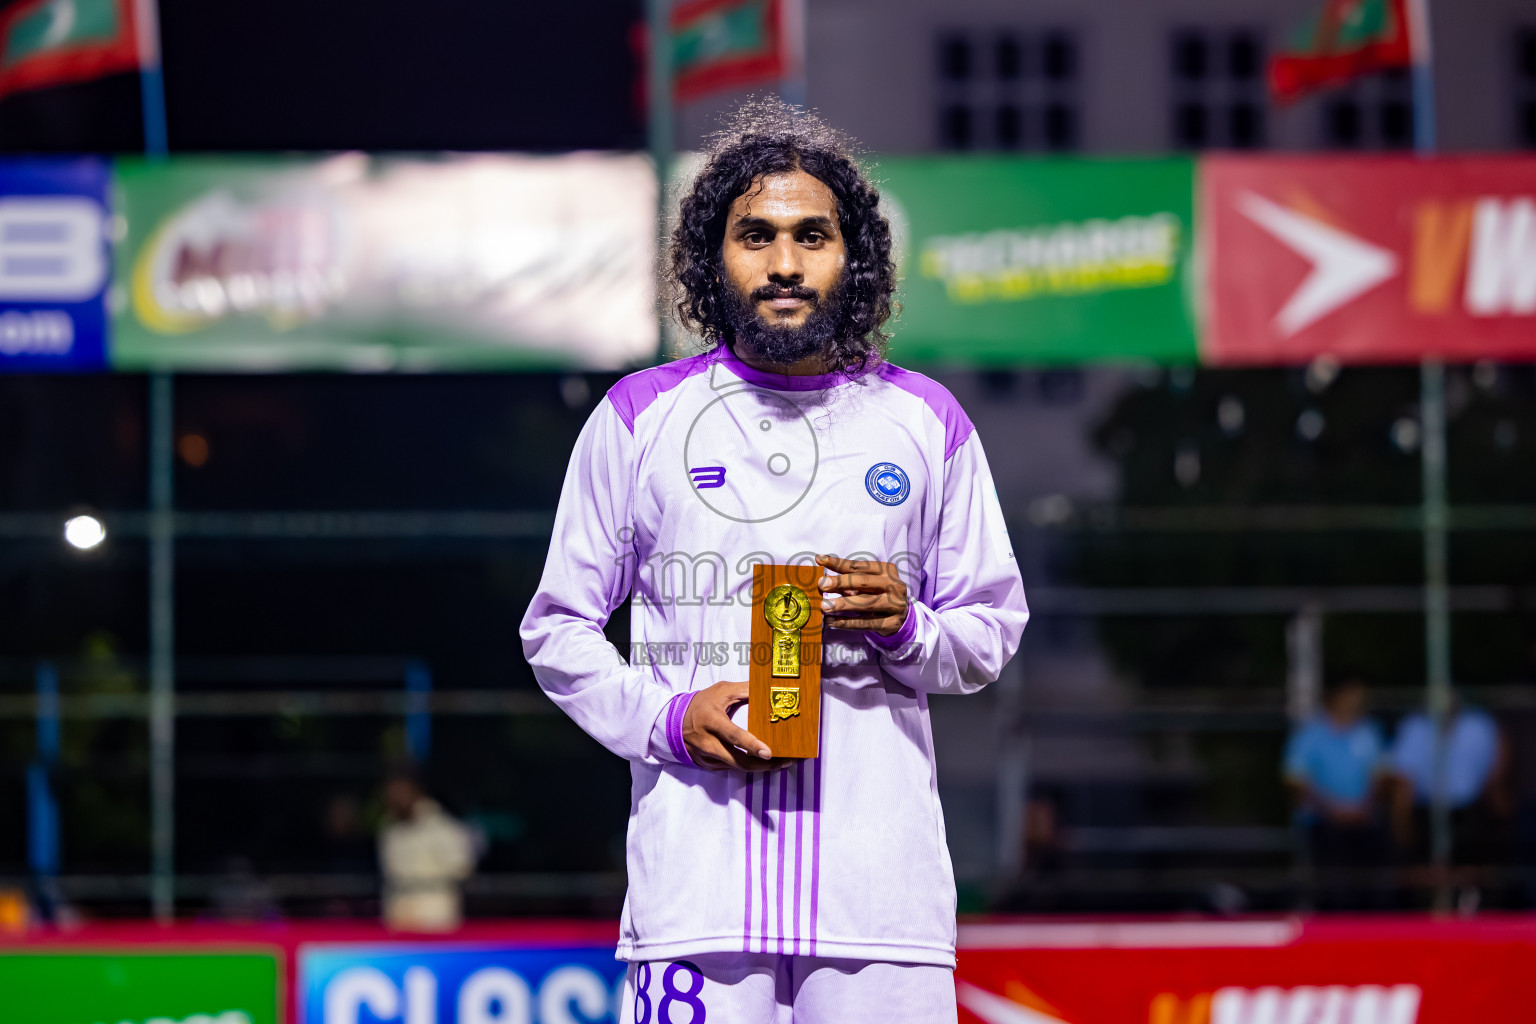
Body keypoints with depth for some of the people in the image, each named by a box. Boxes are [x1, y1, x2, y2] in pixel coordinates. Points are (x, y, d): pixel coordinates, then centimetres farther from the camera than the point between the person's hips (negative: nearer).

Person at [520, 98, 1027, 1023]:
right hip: (697, 870, -1)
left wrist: (907, 628, -4)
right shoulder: (639, 417, 8)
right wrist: (665, 717, -5)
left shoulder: (926, 422, 11)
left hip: (882, 873, 1)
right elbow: (557, 629, 12)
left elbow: (995, 628, 17)